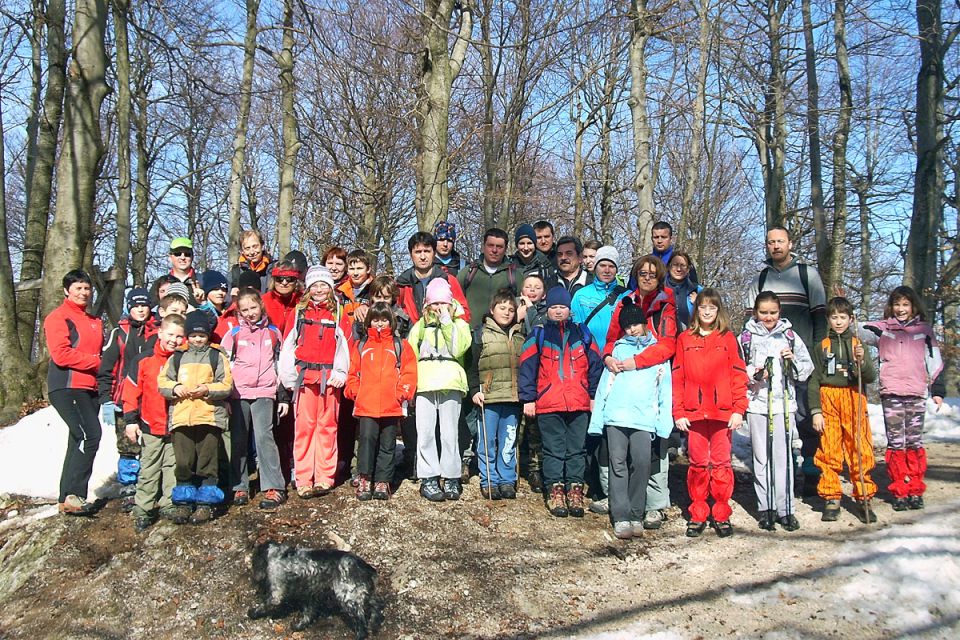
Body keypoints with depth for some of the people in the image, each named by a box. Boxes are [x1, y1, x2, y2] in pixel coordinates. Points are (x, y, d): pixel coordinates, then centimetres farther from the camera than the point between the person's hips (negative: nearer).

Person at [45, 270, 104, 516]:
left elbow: (99, 352, 23)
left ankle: (67, 499, 17)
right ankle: (73, 495, -15)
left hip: (89, 388, 8)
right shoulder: (58, 318, -3)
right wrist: (97, 362, -13)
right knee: (90, 434, -19)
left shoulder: (94, 321, 20)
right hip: (66, 387, -8)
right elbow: (61, 354, -15)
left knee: (79, 441, 10)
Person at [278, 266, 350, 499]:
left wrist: (340, 373, -6)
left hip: (329, 378, 0)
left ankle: (324, 478, 6)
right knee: (304, 426, -2)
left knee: (327, 426, 1)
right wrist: (289, 377, 0)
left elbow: (343, 346, 6)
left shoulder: (337, 314, 10)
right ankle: (303, 480, 1)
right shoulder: (298, 313, 11)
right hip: (304, 376, 0)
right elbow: (287, 346, 8)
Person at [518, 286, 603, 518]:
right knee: (553, 449, 3)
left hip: (579, 403, 2)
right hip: (548, 403, -1)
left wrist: (594, 395, 7)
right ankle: (555, 490, 9)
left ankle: (575, 489, 12)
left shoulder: (582, 334, 12)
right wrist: (528, 399, -3)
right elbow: (527, 367, 2)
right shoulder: (539, 335, 6)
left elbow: (595, 365, 13)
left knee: (577, 449, 5)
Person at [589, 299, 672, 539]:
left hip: (645, 418, -1)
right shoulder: (619, 348, 18)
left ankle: (636, 515, 2)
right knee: (618, 464, -4)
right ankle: (621, 517, -3)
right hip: (616, 415, 1)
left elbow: (665, 388, 11)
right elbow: (605, 383, 12)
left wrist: (664, 421, -1)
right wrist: (597, 418, 3)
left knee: (641, 464, -8)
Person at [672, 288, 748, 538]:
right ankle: (697, 515, 14)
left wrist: (739, 409, -5)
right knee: (698, 463, 5)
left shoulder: (728, 338, 6)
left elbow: (739, 375, 3)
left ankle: (721, 515, 12)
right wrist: (679, 412, -1)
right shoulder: (685, 339, 8)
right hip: (694, 413, 1)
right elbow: (677, 378, 5)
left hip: (723, 412, -1)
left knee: (721, 462, 3)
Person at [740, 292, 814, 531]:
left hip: (784, 403, 0)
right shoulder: (747, 337, 7)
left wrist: (794, 361, -8)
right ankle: (765, 509, 9)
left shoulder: (789, 336, 9)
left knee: (783, 456, -2)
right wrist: (754, 374, -13)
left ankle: (785, 508, 4)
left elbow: (807, 369, 10)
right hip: (757, 404, 0)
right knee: (761, 457, 2)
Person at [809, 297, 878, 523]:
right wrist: (815, 411, -2)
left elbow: (871, 377, 4)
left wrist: (862, 361, -17)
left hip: (854, 401, 0)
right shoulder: (821, 347, 9)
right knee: (828, 451, -1)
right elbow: (813, 381, 6)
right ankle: (831, 500, 8)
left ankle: (864, 498, 7)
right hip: (828, 403, 0)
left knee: (861, 451, -3)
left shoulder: (858, 344, 10)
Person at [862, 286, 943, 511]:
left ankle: (915, 491, 9)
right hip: (891, 393, -1)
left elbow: (934, 360, 12)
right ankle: (899, 492, 4)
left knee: (915, 442, 2)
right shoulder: (882, 329, 9)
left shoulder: (924, 330, 12)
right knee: (895, 443, -1)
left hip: (916, 393, 1)